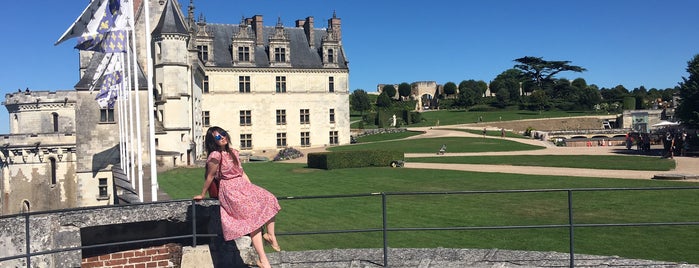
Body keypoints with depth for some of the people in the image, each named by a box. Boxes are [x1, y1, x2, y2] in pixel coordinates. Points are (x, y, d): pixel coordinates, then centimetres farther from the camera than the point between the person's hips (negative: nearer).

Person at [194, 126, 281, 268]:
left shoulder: (233, 152, 10)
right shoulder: (215, 155, -14)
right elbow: (210, 177, -8)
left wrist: (252, 188, 12)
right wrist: (202, 195, 2)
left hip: (243, 185, 8)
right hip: (230, 190, -8)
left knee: (269, 200, -5)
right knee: (254, 215, -16)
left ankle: (270, 236, 7)